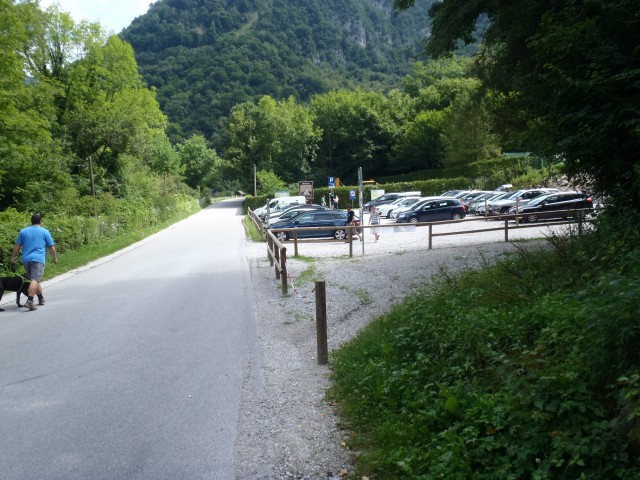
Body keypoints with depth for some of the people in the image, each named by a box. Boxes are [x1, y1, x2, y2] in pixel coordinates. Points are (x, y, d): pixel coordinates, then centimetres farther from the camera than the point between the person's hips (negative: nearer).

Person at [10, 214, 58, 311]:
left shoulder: (23, 231, 14)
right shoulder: (45, 232, 5)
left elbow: (17, 246, 10)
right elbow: (51, 247, 7)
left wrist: (12, 259, 14)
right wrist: (55, 258, 19)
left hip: (26, 259, 5)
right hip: (38, 259, -5)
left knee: (34, 280, 19)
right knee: (35, 280, -14)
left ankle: (41, 299, 30)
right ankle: (29, 301, -29)